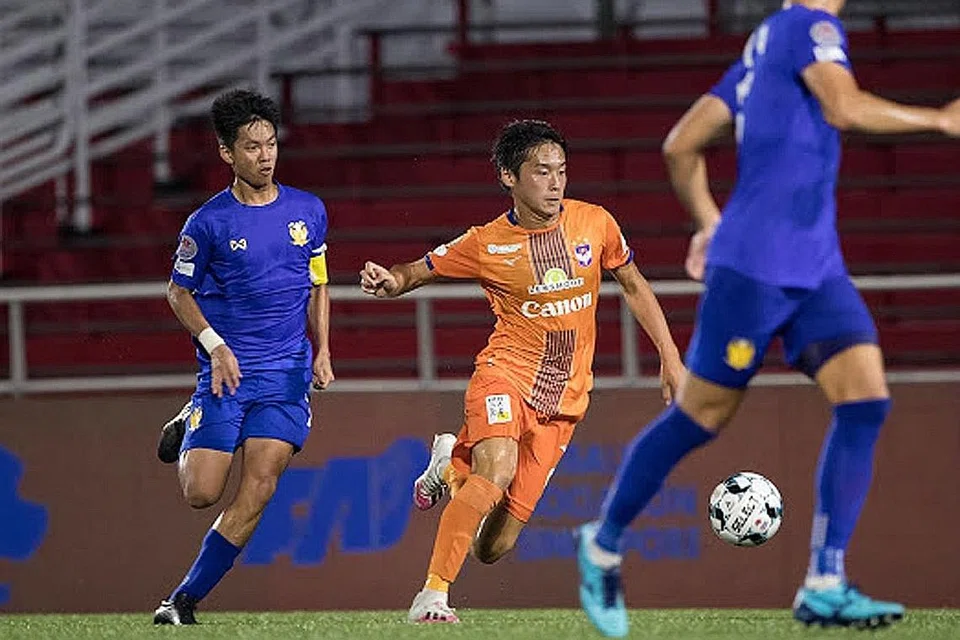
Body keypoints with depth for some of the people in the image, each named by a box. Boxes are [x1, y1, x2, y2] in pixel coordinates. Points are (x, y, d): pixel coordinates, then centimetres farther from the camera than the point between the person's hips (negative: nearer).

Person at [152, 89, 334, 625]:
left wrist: (322, 353, 7)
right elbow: (179, 291, 6)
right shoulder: (209, 222, -4)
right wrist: (215, 345, -8)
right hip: (226, 372, -2)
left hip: (287, 374, 2)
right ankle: (187, 434, 29)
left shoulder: (309, 212, 6)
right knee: (202, 493, -8)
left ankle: (186, 599, -2)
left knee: (258, 490, -12)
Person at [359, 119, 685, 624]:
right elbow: (418, 272, 4)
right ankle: (433, 596, -27)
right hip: (506, 374, -3)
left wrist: (670, 357, 12)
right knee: (497, 472, -35)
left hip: (563, 400, 3)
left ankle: (453, 463, 32)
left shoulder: (595, 223, 1)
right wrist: (388, 281, -20)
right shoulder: (486, 245, -6)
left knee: (493, 547, -2)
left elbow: (633, 285, 15)